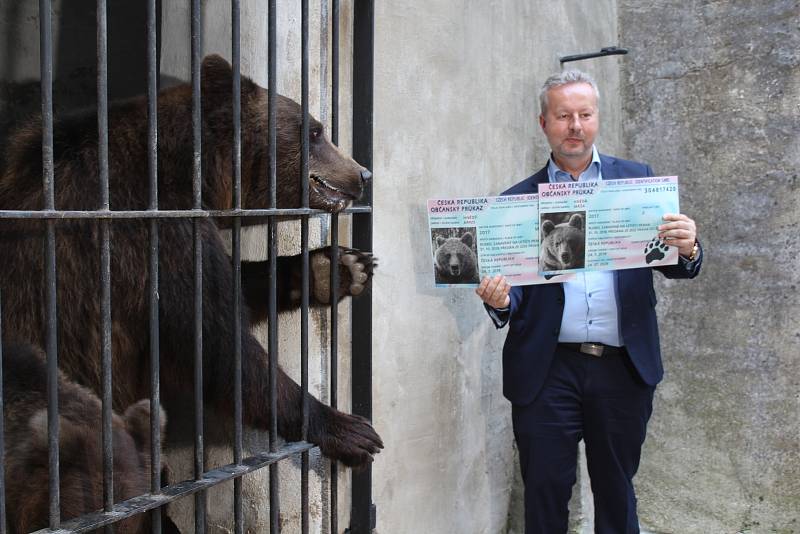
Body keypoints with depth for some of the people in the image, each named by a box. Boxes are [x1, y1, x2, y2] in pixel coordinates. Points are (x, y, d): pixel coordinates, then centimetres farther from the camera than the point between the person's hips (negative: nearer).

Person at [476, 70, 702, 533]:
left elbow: (673, 267, 5)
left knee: (617, 492, 12)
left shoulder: (638, 180, 9)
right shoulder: (518, 199, 7)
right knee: (545, 494, 4)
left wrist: (688, 250, -18)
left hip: (624, 368, 1)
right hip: (548, 369, 0)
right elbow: (514, 292, 5)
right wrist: (500, 300, -17)